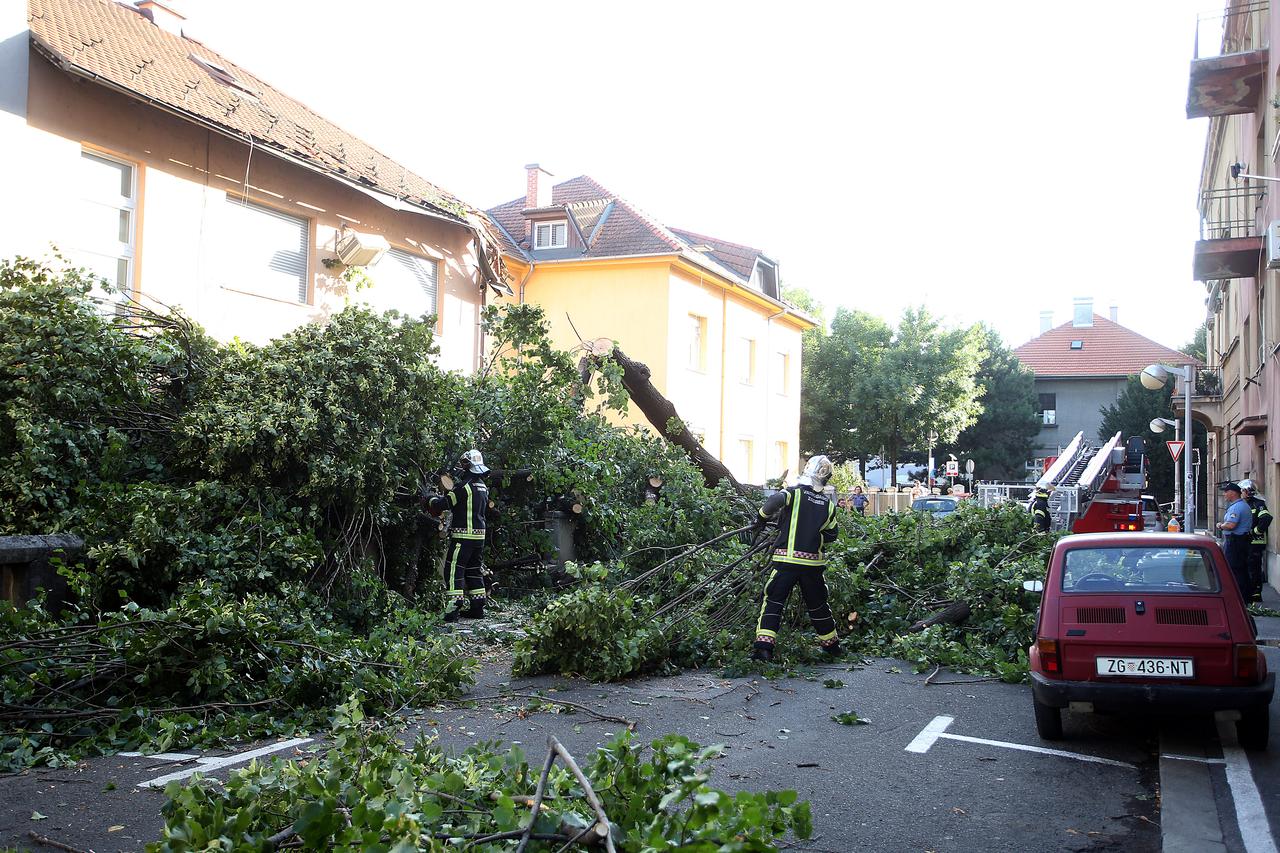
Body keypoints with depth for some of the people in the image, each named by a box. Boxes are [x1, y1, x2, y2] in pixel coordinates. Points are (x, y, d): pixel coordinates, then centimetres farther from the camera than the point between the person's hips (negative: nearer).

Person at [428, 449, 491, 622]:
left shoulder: (464, 486, -15)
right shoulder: (483, 486, 12)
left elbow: (442, 505, -12)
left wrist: (432, 500, 10)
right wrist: (447, 495, 24)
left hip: (463, 535, -8)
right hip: (480, 535, 8)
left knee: (454, 569, -5)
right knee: (474, 570, 16)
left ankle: (454, 606, -11)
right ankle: (477, 607, 18)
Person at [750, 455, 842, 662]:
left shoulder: (794, 493, -2)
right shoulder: (828, 505, 9)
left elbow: (775, 501, -21)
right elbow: (832, 534, 14)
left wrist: (761, 518, -5)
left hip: (786, 559, -3)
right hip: (813, 562, 3)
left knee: (773, 602, -1)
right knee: (818, 604, 20)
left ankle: (764, 646, -13)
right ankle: (832, 645, 33)